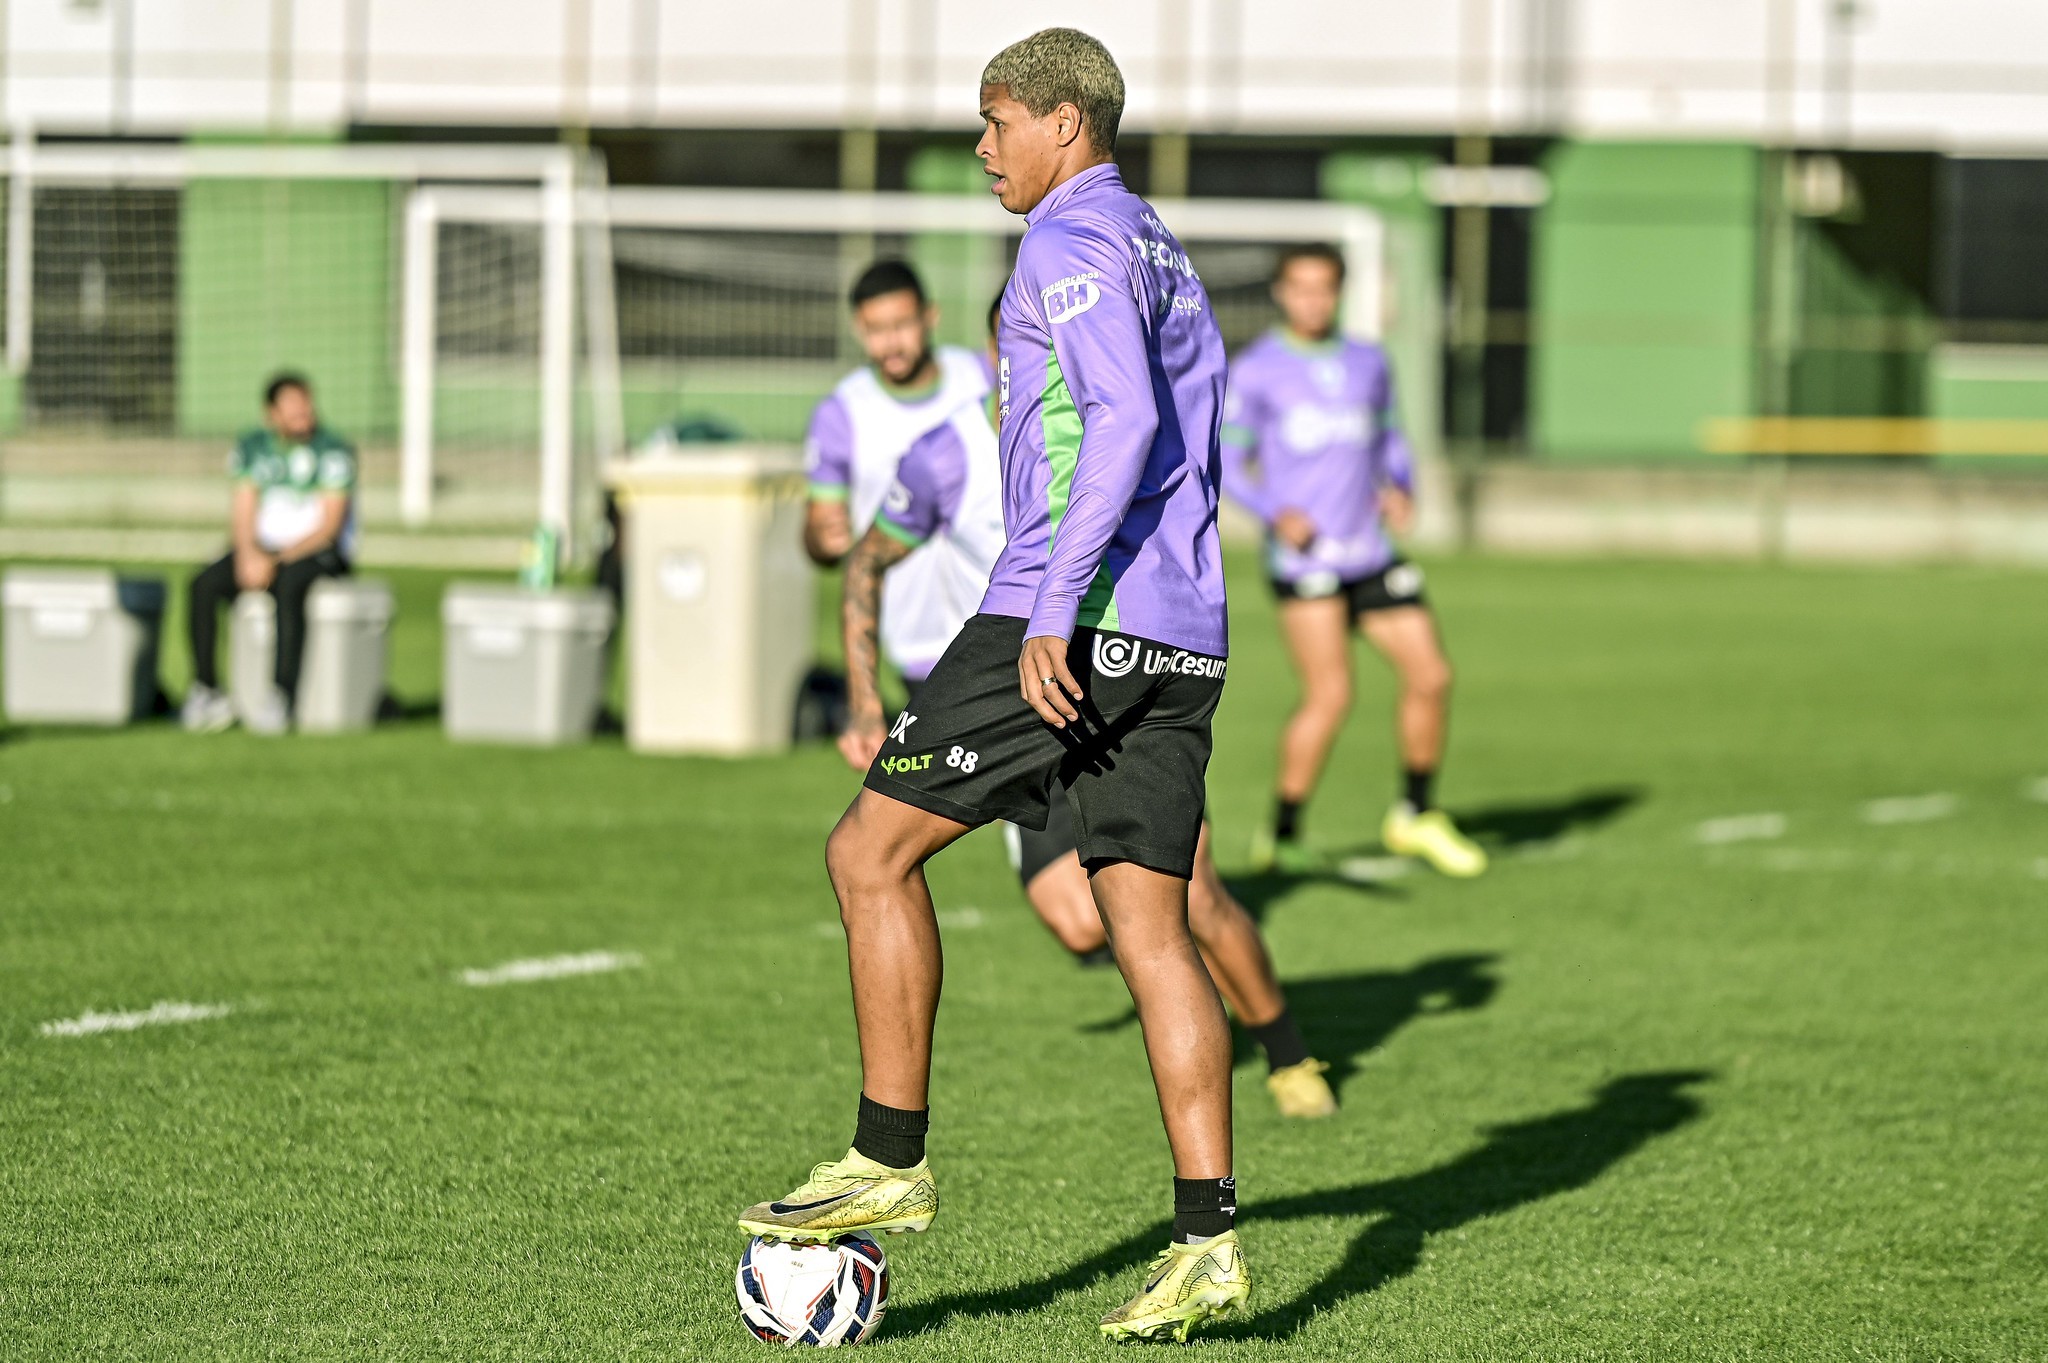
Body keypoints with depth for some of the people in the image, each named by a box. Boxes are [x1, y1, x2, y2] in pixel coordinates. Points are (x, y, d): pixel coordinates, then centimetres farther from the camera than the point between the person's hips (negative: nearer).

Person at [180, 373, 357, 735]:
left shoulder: (334, 452, -8)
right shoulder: (253, 448, 7)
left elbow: (329, 526, -13)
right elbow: (244, 515, 5)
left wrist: (277, 560, -22)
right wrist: (248, 555, -17)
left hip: (319, 553, -5)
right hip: (263, 548, 5)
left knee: (288, 585, -38)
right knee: (204, 585, -21)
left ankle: (283, 693, -41)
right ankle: (205, 688, -16)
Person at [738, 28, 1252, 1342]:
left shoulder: (1074, 244, -7)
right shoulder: (1171, 262, 22)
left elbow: (1125, 419, -20)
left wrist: (1054, 610, -24)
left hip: (1079, 623, -9)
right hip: (1184, 640, 9)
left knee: (875, 847, -1)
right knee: (1153, 928, 5)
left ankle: (892, 1161, -1)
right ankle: (1208, 1243, -2)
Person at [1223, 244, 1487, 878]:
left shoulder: (1369, 364, 14)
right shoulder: (1255, 371, 0)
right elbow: (1227, 461, -1)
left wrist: (1399, 486, 1)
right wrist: (1275, 511, -16)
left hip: (1371, 555, 6)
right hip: (1304, 557, -6)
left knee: (1430, 676, 2)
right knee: (1329, 695, -15)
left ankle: (1416, 815, 22)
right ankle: (1282, 837, -4)